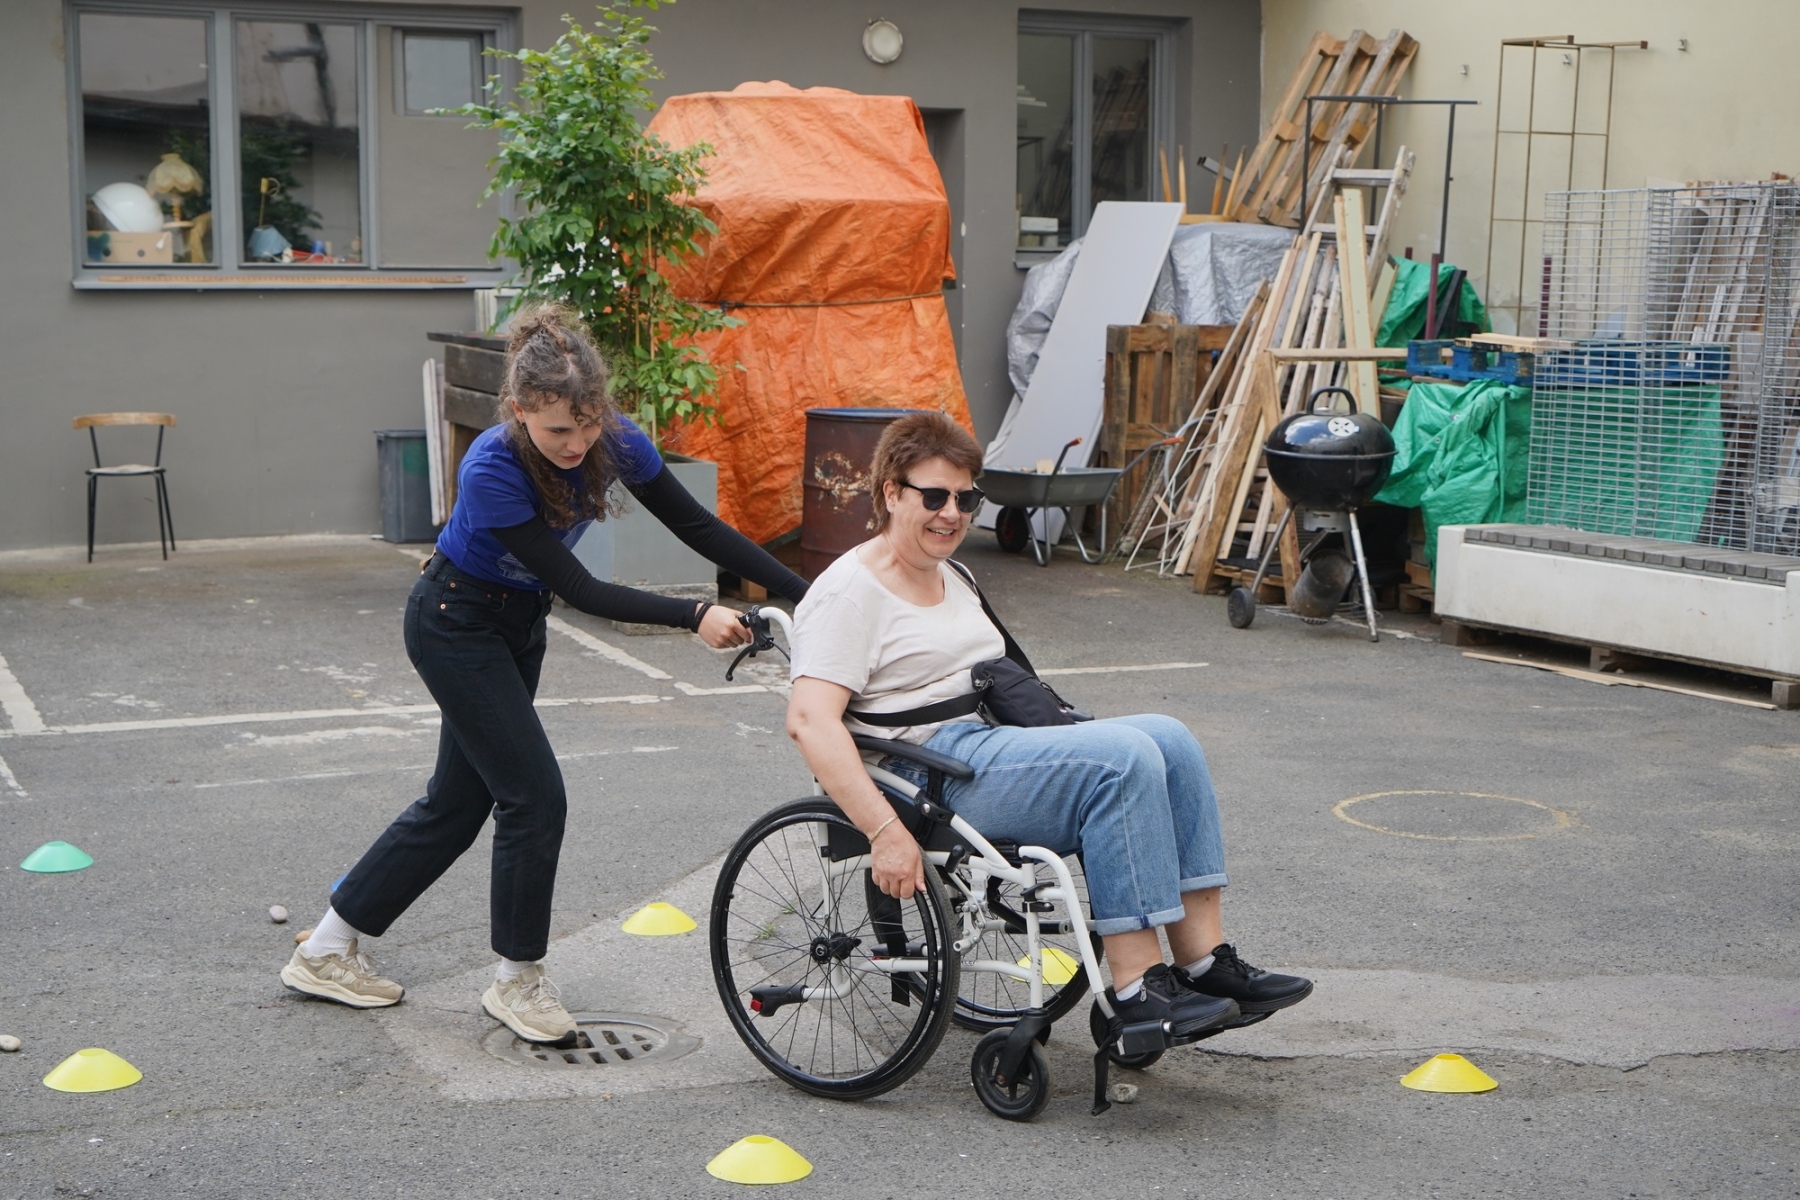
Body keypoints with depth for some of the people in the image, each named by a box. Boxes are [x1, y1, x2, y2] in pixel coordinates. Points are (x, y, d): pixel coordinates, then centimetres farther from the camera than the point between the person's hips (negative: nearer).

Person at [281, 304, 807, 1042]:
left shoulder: (612, 439, -18)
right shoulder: (492, 470, -34)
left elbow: (695, 526, -13)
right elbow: (578, 589, -32)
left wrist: (803, 593, -19)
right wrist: (693, 617, -38)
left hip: (518, 622, 7)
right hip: (456, 622, -7)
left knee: (459, 802, 12)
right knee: (534, 794, -11)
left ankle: (327, 951, 24)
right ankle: (518, 979, 8)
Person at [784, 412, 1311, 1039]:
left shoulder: (952, 578, 22)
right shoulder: (850, 592, -8)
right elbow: (809, 718, -21)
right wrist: (885, 832, -30)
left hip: (995, 739, 9)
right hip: (931, 769, -9)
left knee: (1169, 740, -10)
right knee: (1123, 757, -26)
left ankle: (1204, 957, -11)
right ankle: (1135, 985, -25)